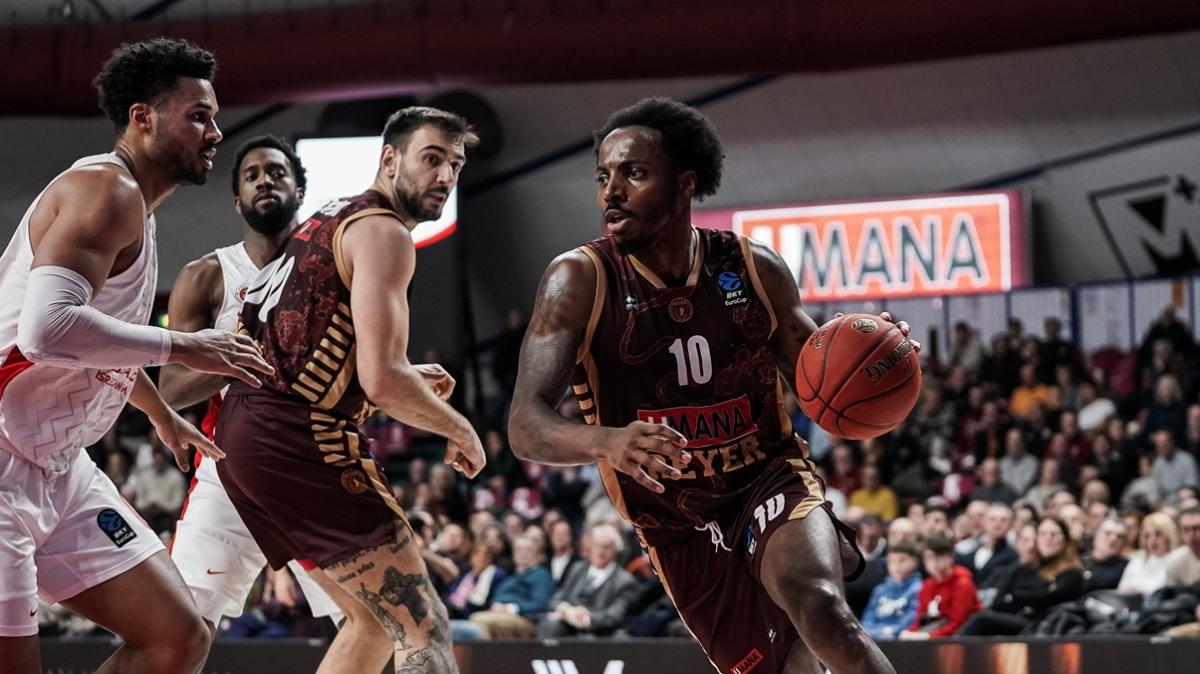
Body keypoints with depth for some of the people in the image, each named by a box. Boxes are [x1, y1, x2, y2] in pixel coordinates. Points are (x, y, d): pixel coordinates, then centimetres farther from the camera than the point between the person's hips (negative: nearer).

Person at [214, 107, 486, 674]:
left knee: (379, 619, 21)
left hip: (247, 433, 10)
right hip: (299, 441, -10)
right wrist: (459, 430, -3)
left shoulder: (331, 221, 22)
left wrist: (406, 382, 22)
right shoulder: (384, 233, -9)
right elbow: (382, 381, -20)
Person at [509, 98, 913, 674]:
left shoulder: (754, 269, -4)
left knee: (818, 605, -31)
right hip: (681, 528, 1)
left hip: (770, 479, -1)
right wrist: (606, 442, -43)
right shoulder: (579, 281, -11)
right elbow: (525, 427, -21)